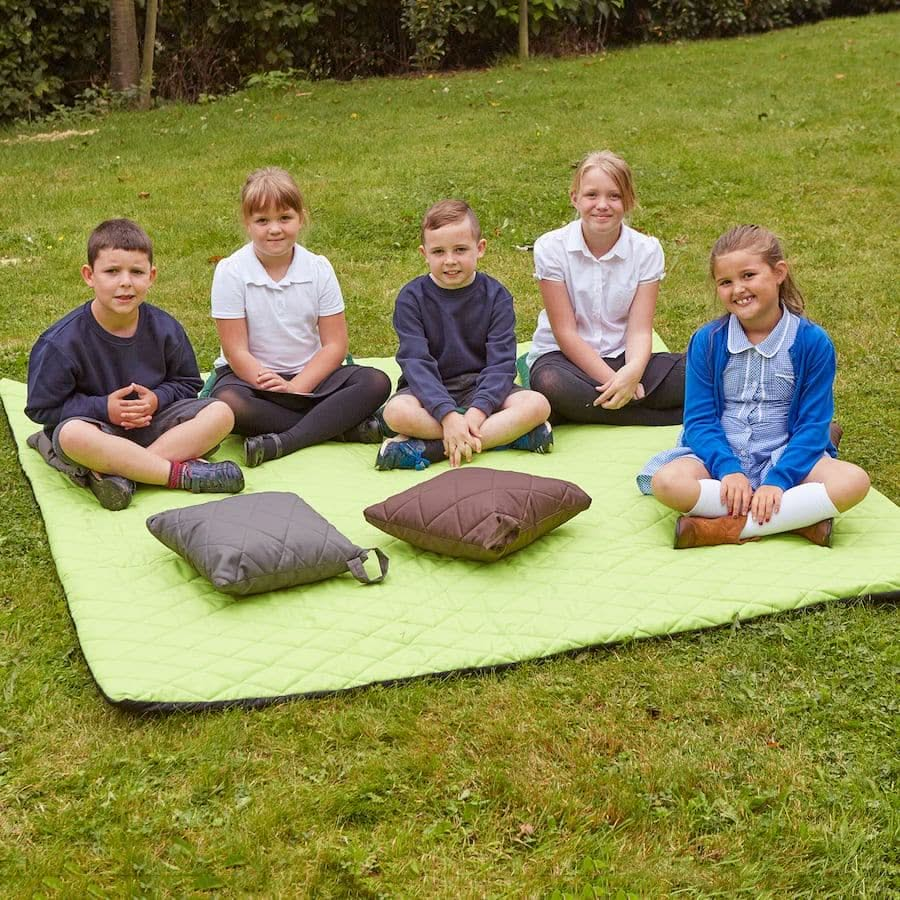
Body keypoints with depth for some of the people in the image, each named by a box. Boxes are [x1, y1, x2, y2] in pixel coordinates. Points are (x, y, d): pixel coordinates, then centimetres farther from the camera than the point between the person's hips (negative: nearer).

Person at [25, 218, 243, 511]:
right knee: (73, 435, -40)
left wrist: (157, 399, -15)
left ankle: (117, 469, -29)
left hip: (151, 421, 4)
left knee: (221, 414, -18)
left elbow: (187, 382, 7)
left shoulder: (165, 328, -4)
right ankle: (184, 473, -32)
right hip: (96, 424, -4)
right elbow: (42, 407, -10)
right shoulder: (62, 341, -15)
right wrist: (103, 408, -20)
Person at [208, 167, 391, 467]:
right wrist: (272, 386, -26)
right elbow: (236, 350, -12)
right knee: (227, 404, -37)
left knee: (376, 383, -22)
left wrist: (294, 387, -19)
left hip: (309, 375, 2)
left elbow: (335, 344, -5)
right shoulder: (231, 272, -9)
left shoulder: (318, 268, -3)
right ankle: (342, 426, -28)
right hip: (251, 376, -2)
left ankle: (283, 441, -32)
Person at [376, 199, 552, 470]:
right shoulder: (411, 298, -5)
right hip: (430, 391, -2)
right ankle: (507, 432, -30)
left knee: (537, 404, -26)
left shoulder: (495, 296, -2)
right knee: (397, 411, -34)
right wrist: (448, 415, -31)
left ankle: (426, 448, -30)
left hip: (481, 388, 2)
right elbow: (416, 363, -16)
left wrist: (478, 410, -28)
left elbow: (501, 362, -10)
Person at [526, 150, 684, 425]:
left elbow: (640, 329, -9)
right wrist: (611, 380, -22)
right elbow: (566, 332, -12)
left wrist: (632, 372, -31)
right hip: (563, 356, -2)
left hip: (622, 359, 2)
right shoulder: (551, 248, -9)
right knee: (551, 383, -39)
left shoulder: (647, 250, -3)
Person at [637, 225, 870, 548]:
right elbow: (700, 419, -3)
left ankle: (723, 527, -30)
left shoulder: (812, 342, -5)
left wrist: (777, 481, -21)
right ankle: (800, 517, -27)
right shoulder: (707, 342, -1)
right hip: (720, 456, 0)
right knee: (667, 481, -32)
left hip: (784, 459, 0)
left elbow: (813, 424, -6)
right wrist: (728, 470, -20)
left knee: (854, 481, -29)